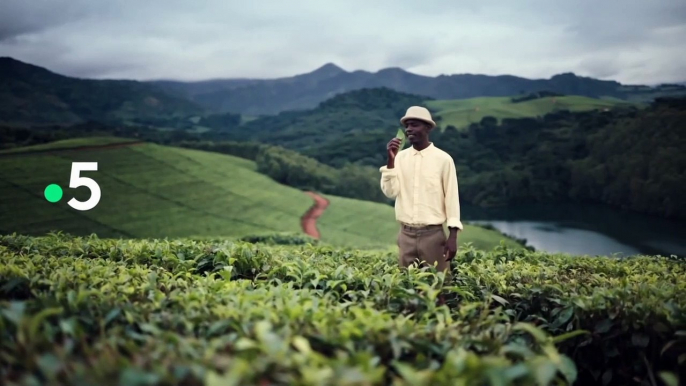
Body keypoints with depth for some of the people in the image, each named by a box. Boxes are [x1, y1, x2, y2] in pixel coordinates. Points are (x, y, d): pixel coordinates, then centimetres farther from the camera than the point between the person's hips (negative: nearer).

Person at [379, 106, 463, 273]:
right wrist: (391, 160, -12)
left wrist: (453, 236, -7)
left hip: (433, 234, -3)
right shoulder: (400, 157, 5)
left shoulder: (443, 159, -4)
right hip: (406, 234, 3)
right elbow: (390, 191, -2)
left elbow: (451, 197, -3)